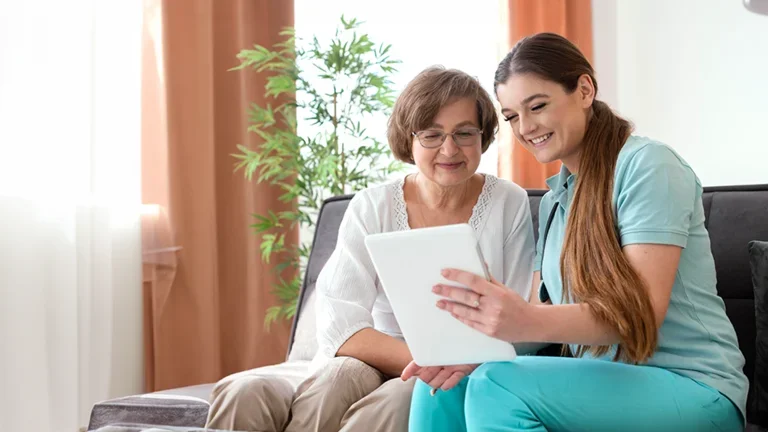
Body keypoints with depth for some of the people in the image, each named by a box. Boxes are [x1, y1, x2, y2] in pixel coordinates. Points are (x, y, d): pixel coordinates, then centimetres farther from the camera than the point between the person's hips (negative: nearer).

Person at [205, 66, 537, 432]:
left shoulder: (509, 205, 0)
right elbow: (338, 325, -11)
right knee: (341, 374, -34)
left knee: (395, 402, -34)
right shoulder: (372, 208, 1)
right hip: (372, 367, 1)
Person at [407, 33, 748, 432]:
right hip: (602, 382, 7)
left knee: (497, 386, -28)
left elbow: (641, 309, -19)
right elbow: (544, 314, 8)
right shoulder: (554, 199, 16)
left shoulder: (646, 165, -9)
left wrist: (530, 322, -37)